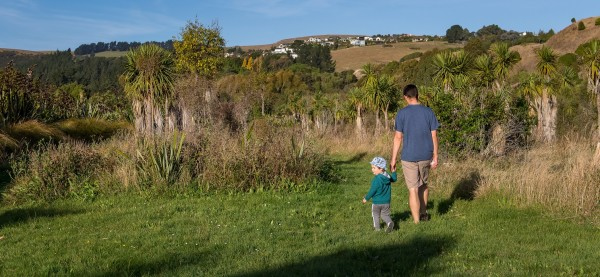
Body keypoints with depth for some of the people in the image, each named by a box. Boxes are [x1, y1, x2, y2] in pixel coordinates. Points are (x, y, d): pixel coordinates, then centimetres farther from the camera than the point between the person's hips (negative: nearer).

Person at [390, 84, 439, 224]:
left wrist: (393, 159, -2)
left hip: (409, 156, -3)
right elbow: (434, 136, 1)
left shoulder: (402, 113, -7)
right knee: (423, 184, 23)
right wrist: (435, 157, 9)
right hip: (426, 156, 3)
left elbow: (398, 137, -8)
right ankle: (423, 213, 36)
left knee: (413, 189, 2)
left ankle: (417, 221, 4)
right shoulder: (428, 112, 0)